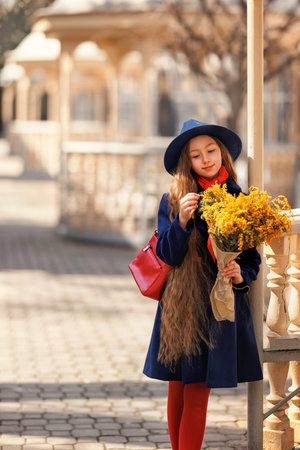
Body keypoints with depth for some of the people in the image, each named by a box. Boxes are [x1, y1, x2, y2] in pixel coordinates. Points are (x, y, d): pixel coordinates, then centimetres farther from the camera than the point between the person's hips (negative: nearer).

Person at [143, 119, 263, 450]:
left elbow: (252, 258, 10)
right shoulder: (172, 200, 0)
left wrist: (241, 274, -11)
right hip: (180, 306, 0)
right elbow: (167, 255, -6)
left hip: (221, 307, 0)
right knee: (178, 391, 7)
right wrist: (182, 221, -21)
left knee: (197, 395, -1)